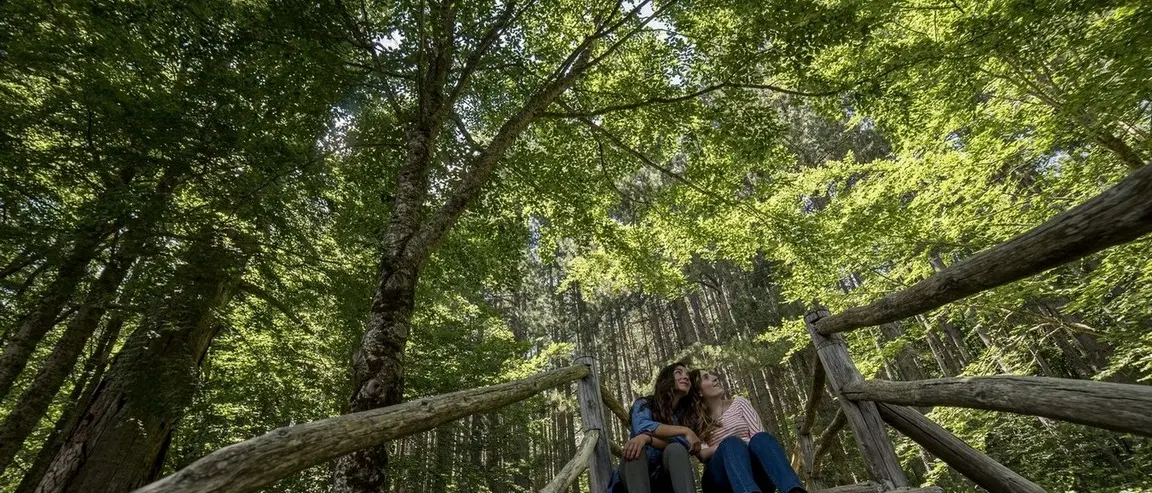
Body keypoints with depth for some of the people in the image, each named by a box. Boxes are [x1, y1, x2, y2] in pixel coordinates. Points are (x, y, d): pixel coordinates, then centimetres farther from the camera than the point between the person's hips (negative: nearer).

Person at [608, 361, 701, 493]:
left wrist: (648, 438, -29)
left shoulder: (688, 415, 9)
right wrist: (685, 431, -20)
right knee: (635, 450, -33)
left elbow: (685, 446, -13)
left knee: (675, 449, -29)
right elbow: (642, 427, -20)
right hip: (634, 477, -1)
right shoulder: (644, 404, 5)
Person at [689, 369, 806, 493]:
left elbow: (759, 435, 6)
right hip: (723, 477, -2)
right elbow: (702, 454, -5)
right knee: (732, 443, -33)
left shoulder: (738, 403, 19)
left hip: (755, 471, 2)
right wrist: (725, 447, -24)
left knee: (761, 439, -30)